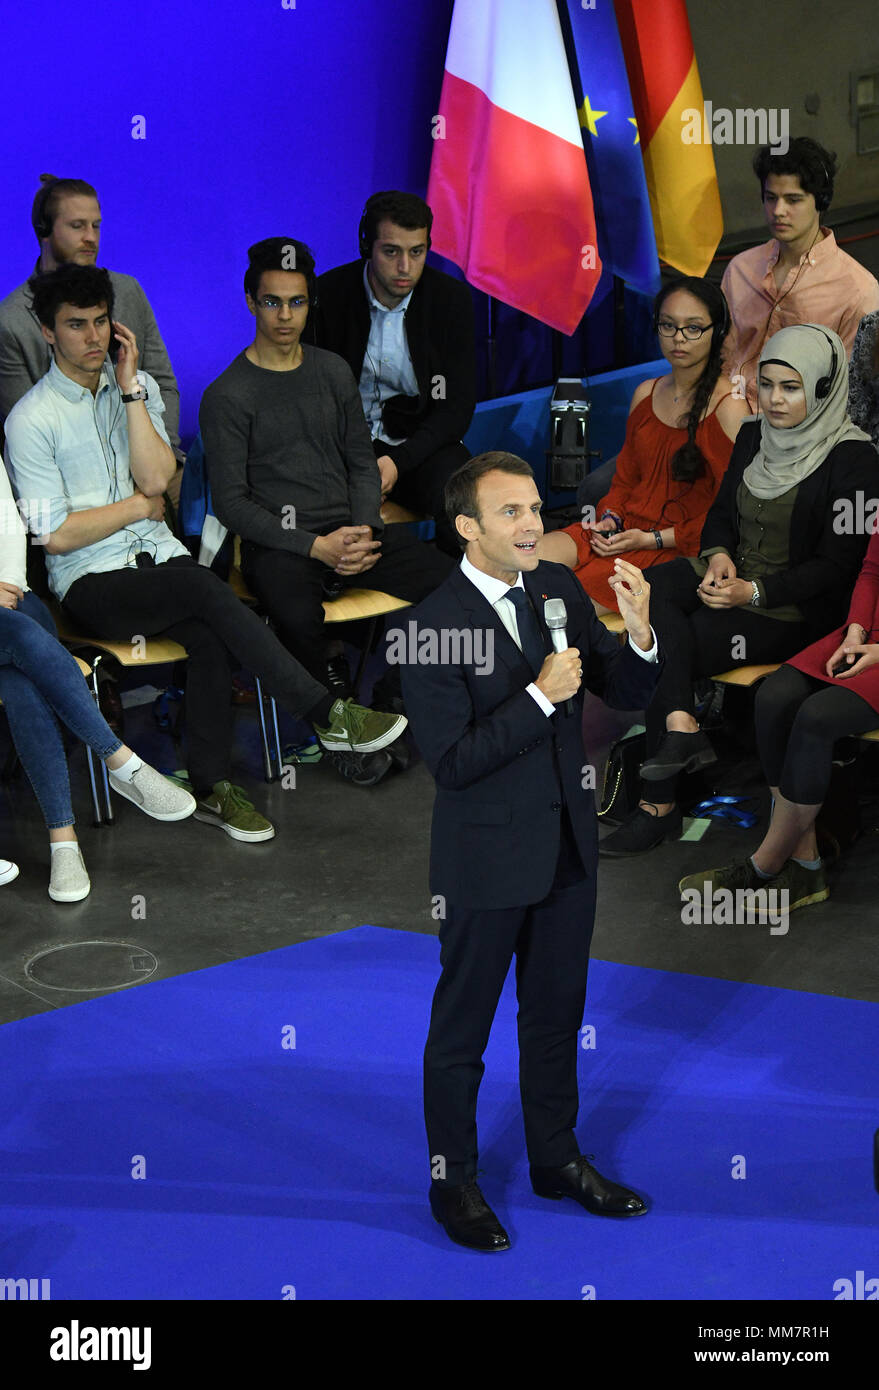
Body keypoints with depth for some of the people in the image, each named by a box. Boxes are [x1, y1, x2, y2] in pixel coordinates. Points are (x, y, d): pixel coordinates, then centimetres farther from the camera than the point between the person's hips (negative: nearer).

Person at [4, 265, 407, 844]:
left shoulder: (138, 386, 10)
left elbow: (155, 479, -6)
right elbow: (57, 535, -9)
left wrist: (131, 388, -9)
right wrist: (139, 506, -2)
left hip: (158, 556, 4)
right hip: (92, 584, -4)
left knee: (209, 637, -28)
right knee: (207, 591, -30)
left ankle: (213, 786, -15)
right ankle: (327, 714, -27)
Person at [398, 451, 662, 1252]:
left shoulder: (560, 590, 0)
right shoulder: (434, 626, -19)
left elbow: (629, 695, 3)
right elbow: (450, 760, -22)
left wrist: (639, 631, -17)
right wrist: (540, 697, -26)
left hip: (569, 846, 6)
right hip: (487, 860, -6)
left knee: (557, 1013, 20)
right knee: (462, 1027, 10)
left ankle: (556, 1159, 38)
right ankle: (454, 1182, 26)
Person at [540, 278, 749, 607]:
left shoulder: (730, 409, -9)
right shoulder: (646, 394, 13)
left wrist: (652, 539, -14)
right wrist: (610, 518, 0)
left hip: (678, 549, -6)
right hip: (624, 528, 6)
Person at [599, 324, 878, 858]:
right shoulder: (753, 436, 8)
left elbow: (836, 566, -15)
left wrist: (753, 592, -24)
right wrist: (719, 555, -7)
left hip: (799, 610, -7)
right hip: (735, 576, 7)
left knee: (660, 649, -20)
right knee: (656, 584, -24)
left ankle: (660, 806, -10)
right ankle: (681, 728, -32)